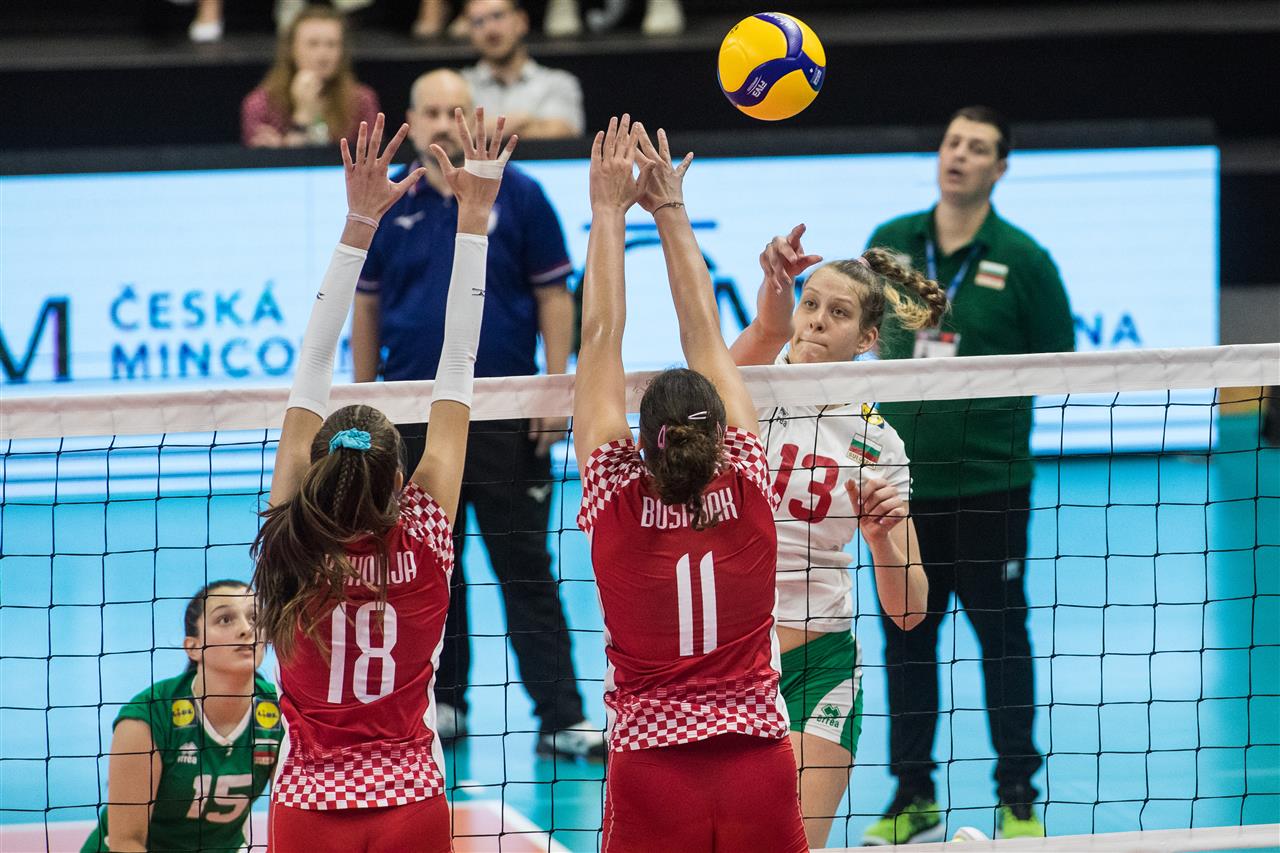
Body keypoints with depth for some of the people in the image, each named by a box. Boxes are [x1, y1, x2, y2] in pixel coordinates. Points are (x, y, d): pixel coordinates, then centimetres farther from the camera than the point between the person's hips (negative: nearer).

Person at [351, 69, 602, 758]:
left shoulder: (518, 196, 0)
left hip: (506, 414, -3)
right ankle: (444, 702, 20)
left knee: (526, 570, -3)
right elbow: (367, 306, 12)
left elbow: (553, 295, 0)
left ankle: (560, 718, -3)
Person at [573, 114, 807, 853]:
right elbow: (707, 339, 8)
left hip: (652, 772, -1)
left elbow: (602, 340, 3)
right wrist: (670, 211, 16)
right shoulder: (746, 492, -2)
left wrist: (610, 209, 10)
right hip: (760, 767, 1)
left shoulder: (617, 501, -5)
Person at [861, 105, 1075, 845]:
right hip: (904, 478, 3)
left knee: (1001, 632, 2)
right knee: (905, 636, 8)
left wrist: (985, 383, -9)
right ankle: (913, 798, 17)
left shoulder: (1022, 259, -5)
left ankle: (1018, 798, 11)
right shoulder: (890, 243, 6)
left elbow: (1059, 361, 0)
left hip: (990, 481, -3)